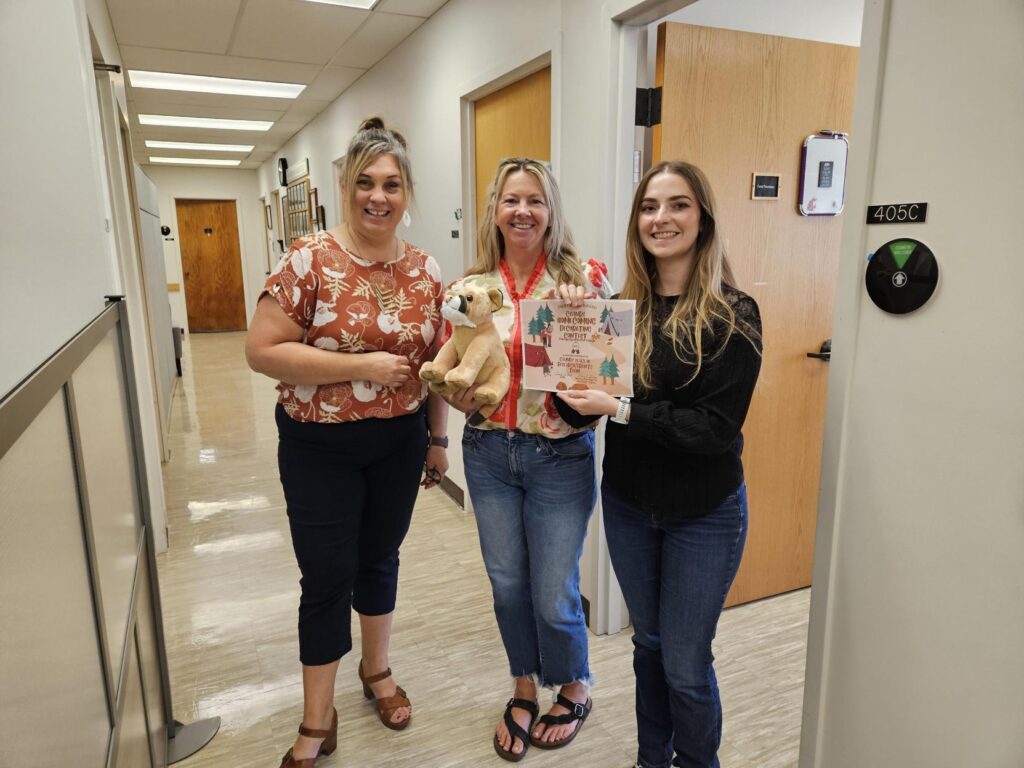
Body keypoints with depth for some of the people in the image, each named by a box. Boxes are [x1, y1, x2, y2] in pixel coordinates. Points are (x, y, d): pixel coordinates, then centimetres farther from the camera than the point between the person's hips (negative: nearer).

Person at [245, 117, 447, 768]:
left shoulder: (426, 270, 0)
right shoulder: (311, 260, -13)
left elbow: (435, 363, 8)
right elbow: (262, 350, -16)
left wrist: (438, 438, 10)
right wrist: (360, 365, -22)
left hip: (399, 442, 4)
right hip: (319, 446, -3)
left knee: (380, 558, 19)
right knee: (327, 576, 5)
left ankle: (378, 670, 44)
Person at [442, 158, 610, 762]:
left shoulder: (582, 278, -8)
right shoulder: (472, 287, 0)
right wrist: (460, 393, -14)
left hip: (560, 455, -3)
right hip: (489, 452, 3)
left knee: (554, 594, 8)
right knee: (507, 585, 17)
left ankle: (574, 691, 39)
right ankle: (525, 688, 43)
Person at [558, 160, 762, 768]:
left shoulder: (732, 315, -14)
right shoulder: (622, 308, -2)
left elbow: (717, 427, -20)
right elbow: (593, 394, 7)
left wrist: (622, 411, -24)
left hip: (703, 514, -4)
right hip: (628, 502, 4)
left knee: (685, 664, 8)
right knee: (648, 643, 21)